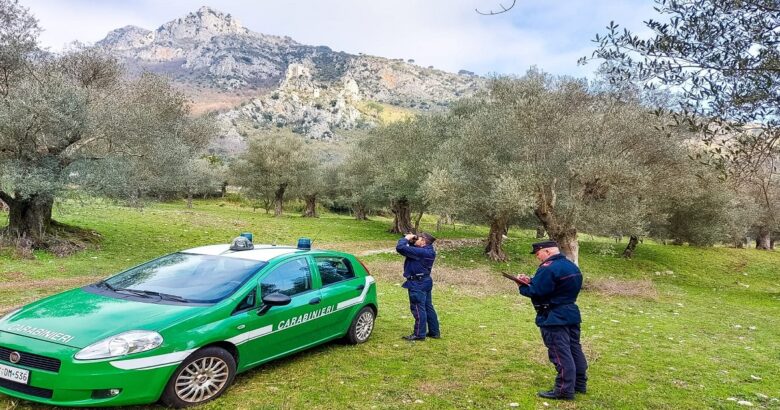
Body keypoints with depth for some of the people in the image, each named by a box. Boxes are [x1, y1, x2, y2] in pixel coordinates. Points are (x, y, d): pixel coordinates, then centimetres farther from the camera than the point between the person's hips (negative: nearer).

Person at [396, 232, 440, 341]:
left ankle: (419, 334, 5)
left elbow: (400, 248, -28)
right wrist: (411, 241, 2)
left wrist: (406, 239, -11)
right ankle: (434, 332, 24)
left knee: (418, 309, -2)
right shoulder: (428, 251, 6)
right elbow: (411, 249, 21)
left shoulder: (421, 252, -24)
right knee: (428, 307, 16)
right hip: (425, 281, 10)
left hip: (417, 283, -10)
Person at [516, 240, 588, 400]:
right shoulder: (572, 266, 13)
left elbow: (536, 292, -21)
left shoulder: (548, 268, -20)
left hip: (554, 318, -10)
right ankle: (580, 383, 27)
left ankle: (564, 390, 0)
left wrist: (523, 286, -2)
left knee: (560, 354, -5)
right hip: (571, 313, 10)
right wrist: (531, 281, 6)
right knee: (574, 349, 17)